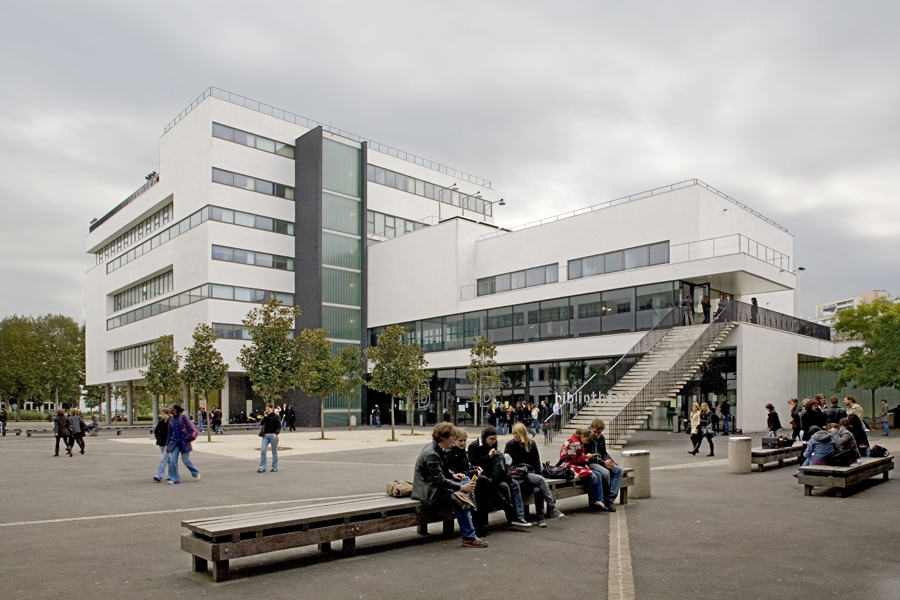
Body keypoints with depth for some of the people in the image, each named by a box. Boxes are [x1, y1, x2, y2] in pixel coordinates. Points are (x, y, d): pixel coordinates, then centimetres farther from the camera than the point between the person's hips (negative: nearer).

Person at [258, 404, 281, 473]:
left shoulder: (276, 416, -2)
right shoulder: (265, 416, 13)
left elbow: (279, 426, -7)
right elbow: (262, 424, 1)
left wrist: (276, 433, -21)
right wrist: (265, 416, -6)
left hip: (273, 436, -4)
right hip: (265, 436, 4)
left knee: (274, 452, 4)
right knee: (262, 450, -7)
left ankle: (274, 467, 15)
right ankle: (262, 467, -2)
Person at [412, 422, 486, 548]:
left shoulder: (436, 449, 7)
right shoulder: (430, 454, -23)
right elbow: (440, 480, -26)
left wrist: (452, 475, 4)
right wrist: (461, 487, -25)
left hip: (436, 486, 10)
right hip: (429, 493, -10)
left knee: (467, 481, 6)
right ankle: (468, 537, -24)